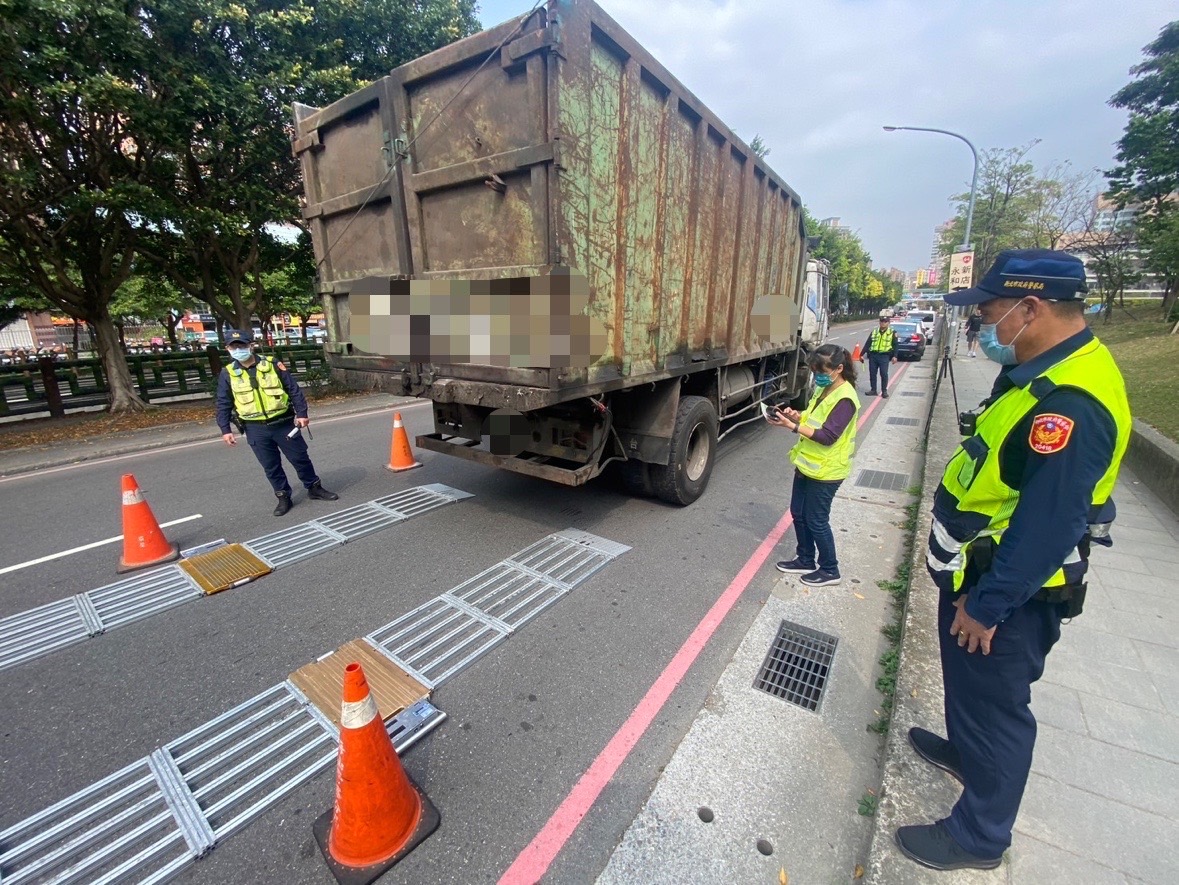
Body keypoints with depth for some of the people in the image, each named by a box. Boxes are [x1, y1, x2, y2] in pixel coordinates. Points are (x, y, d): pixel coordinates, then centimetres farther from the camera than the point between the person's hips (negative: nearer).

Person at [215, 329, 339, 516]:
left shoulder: (272, 365, -3)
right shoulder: (228, 374, 2)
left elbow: (294, 390, -2)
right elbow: (223, 405, 5)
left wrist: (302, 413, -8)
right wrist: (225, 429, -2)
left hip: (283, 423, -1)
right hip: (256, 429, 1)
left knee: (300, 458, 7)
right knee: (271, 466, 9)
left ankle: (314, 488, 23)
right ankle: (283, 497, 22)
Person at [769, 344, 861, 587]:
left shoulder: (844, 399, -22)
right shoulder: (824, 389, 7)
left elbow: (827, 436, -26)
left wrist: (792, 426, -30)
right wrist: (795, 415, -4)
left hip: (825, 470, -9)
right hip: (807, 464, 9)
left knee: (816, 521, 4)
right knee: (798, 513, 17)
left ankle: (829, 570, 25)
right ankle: (805, 560, 34)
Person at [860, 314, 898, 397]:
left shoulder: (892, 332, 4)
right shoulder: (874, 331, 12)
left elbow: (895, 345, 0)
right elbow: (867, 343, 11)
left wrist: (894, 356, -11)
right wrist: (862, 354, 5)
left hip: (884, 356, -3)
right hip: (873, 355, 3)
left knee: (884, 374, -4)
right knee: (872, 373, 6)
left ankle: (884, 391, 5)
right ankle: (873, 390, 16)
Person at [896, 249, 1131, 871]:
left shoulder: (1071, 401, -29)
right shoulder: (1046, 372, 4)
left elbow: (1047, 526, -28)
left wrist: (987, 605, -19)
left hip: (1005, 592, -9)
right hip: (980, 570, 9)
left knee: (993, 704, 10)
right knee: (969, 683, 29)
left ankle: (979, 836, 31)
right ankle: (964, 749, 53)